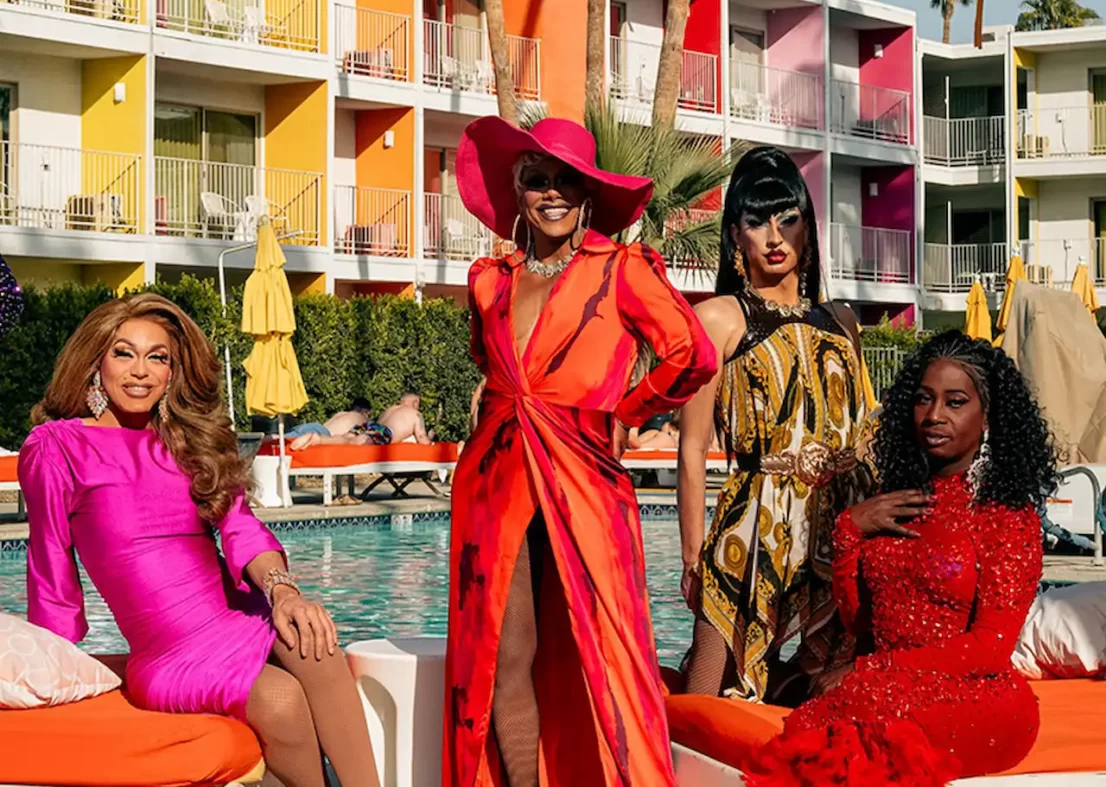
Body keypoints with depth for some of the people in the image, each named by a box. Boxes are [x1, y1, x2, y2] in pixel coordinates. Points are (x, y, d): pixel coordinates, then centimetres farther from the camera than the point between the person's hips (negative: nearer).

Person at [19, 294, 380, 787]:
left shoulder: (192, 440, 15)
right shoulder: (56, 448, 1)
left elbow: (241, 528, 4)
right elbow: (51, 573, 6)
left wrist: (280, 589, -16)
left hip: (239, 619, 4)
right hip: (168, 658, -4)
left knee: (312, 641, -31)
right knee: (279, 699, -32)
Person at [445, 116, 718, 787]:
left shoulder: (622, 268, 0)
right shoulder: (490, 279, 13)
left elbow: (692, 355, -8)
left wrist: (625, 415, 2)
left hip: (582, 481, -4)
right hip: (496, 481, 4)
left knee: (596, 657, -6)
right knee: (504, 661, 0)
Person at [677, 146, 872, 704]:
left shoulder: (839, 321, 17)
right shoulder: (718, 318, 1)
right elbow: (693, 448, -3)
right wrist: (692, 556, -8)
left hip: (844, 530, 5)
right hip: (758, 530, -5)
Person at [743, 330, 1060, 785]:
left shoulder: (1010, 514, -2)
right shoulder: (897, 505, 17)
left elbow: (991, 648, -11)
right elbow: (857, 618, 14)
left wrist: (868, 673, -13)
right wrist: (850, 528, 0)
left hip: (976, 706, -4)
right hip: (893, 693, 4)